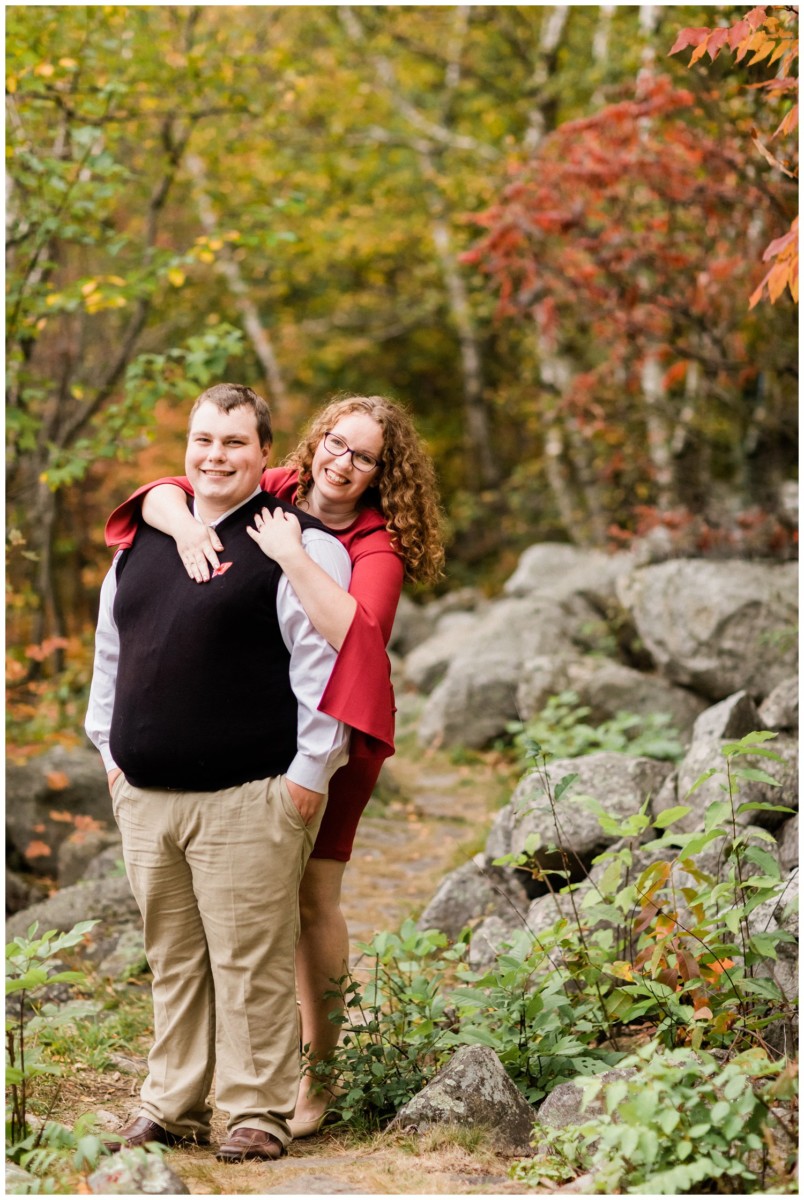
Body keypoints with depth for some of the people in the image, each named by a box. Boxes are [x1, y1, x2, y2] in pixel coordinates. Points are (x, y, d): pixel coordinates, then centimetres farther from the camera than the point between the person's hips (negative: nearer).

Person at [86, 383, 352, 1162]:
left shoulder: (299, 546, -4)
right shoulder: (143, 541, 16)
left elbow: (325, 666, -10)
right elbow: (111, 654, 24)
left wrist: (308, 776, -12)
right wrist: (111, 753, 18)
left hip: (249, 798, -6)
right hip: (144, 797, 6)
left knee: (250, 964, -3)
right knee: (173, 962, 12)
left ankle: (257, 1112, 7)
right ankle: (171, 1107, 21)